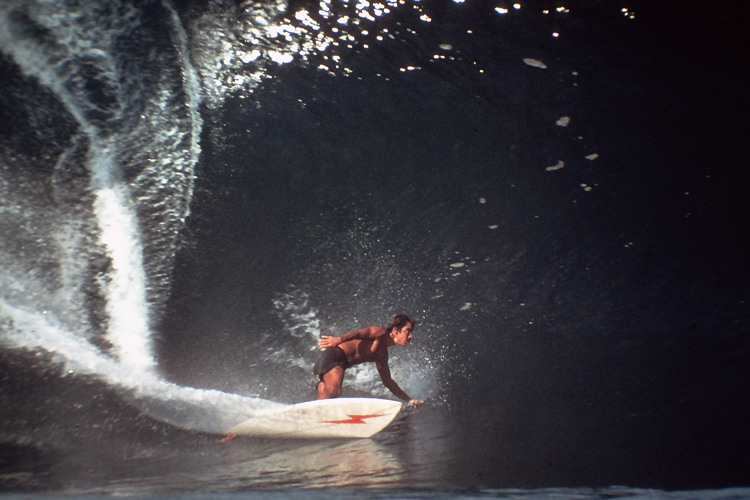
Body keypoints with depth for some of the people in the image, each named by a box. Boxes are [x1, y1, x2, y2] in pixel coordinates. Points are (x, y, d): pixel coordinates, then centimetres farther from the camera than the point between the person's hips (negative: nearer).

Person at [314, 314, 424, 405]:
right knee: (334, 392, -25)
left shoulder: (382, 355, 18)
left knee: (324, 400, 5)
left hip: (341, 363, 9)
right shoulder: (381, 333, -6)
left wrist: (409, 400, 27)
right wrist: (339, 339, -42)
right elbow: (358, 333, -23)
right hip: (334, 355, -9)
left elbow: (387, 382, 25)